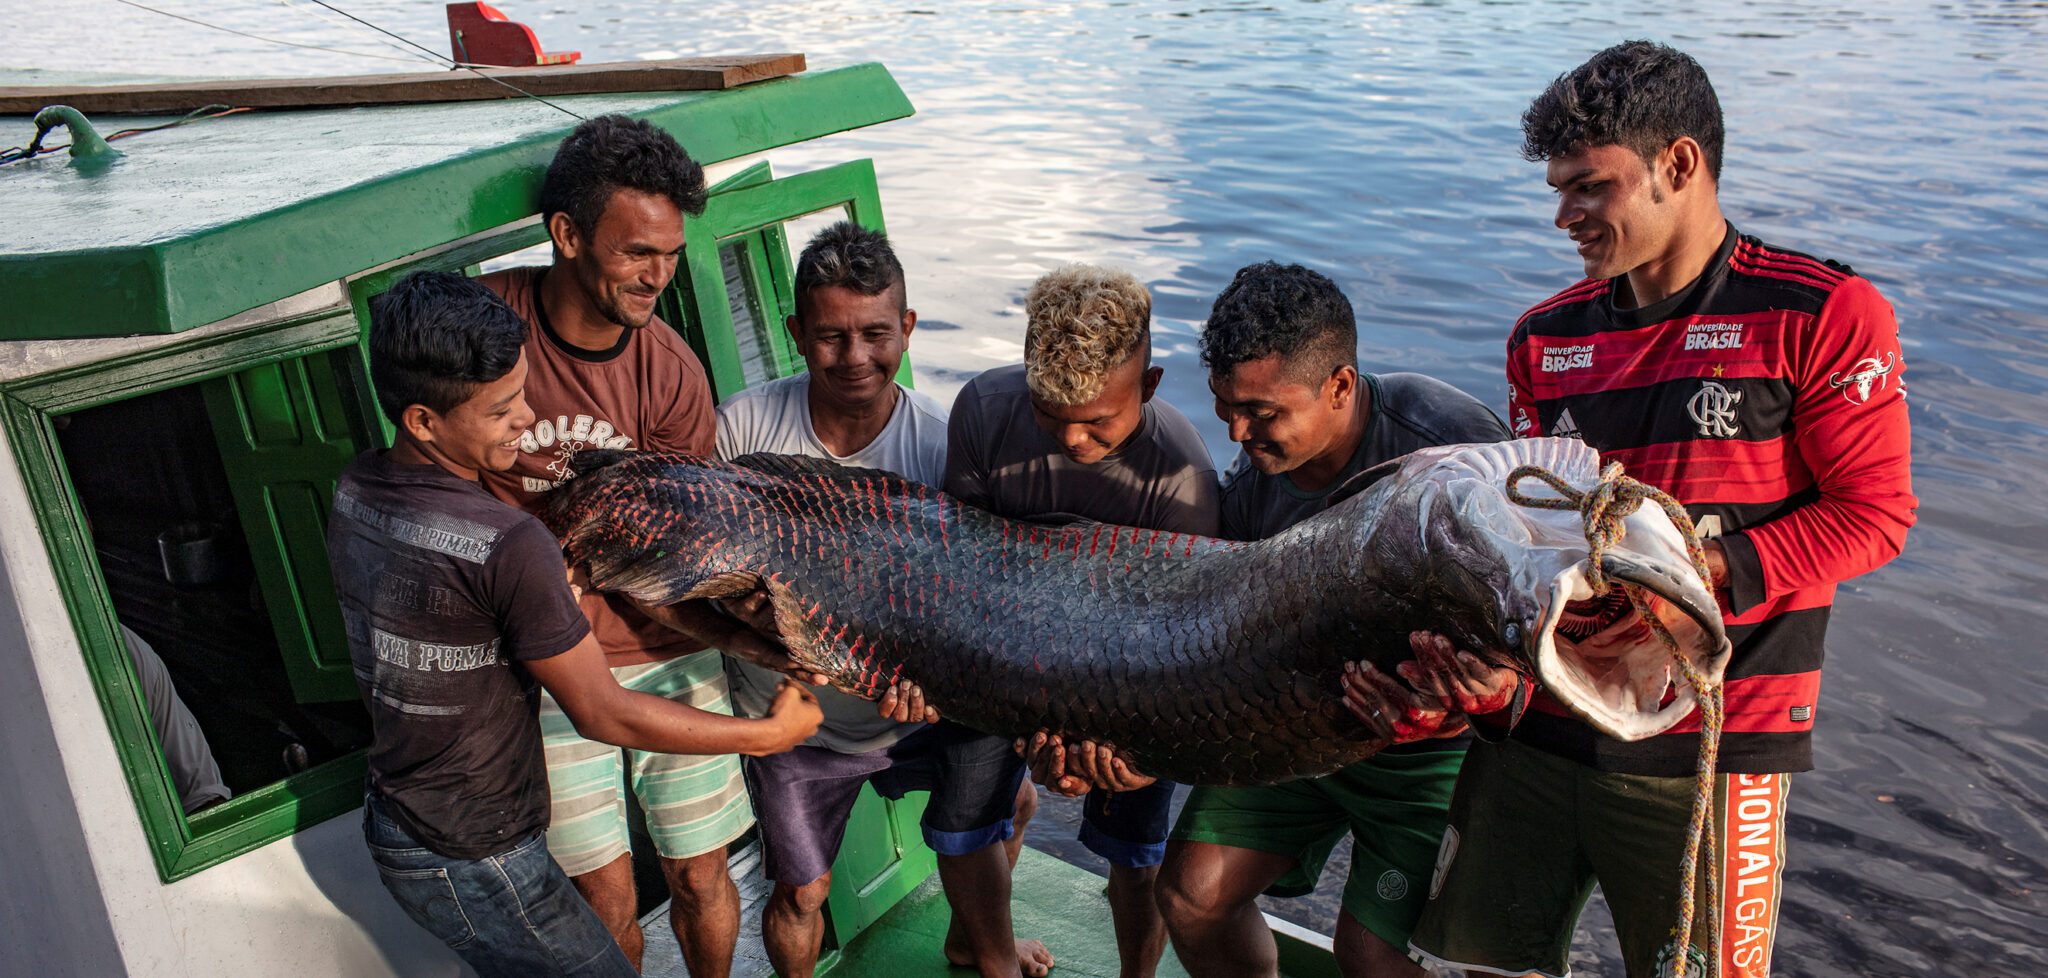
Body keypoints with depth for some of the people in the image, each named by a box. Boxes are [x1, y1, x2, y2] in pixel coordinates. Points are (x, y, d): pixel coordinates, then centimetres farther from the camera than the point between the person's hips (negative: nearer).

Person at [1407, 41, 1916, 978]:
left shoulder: (1823, 314, -4)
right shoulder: (1545, 336, 10)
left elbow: (1873, 513, -5)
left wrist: (1710, 571, -18)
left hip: (1712, 748, -4)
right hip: (1535, 724, 4)